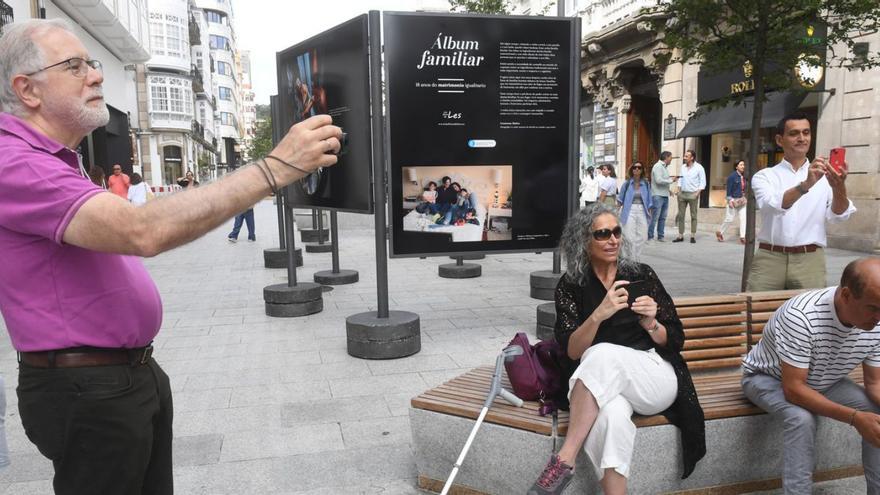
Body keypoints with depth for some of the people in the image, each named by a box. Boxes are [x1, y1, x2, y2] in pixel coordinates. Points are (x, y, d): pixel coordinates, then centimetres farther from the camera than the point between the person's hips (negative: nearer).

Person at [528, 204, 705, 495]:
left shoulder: (642, 275, 5)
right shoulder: (570, 286, 4)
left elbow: (676, 340, 7)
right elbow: (571, 351, -8)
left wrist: (651, 324, -15)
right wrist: (599, 315, -25)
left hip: (656, 378, 0)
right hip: (601, 386, 0)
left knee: (603, 354, -34)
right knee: (612, 414, -39)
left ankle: (564, 459, -32)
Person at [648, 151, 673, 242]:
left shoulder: (665, 167, 18)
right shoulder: (658, 166, -10)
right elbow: (658, 180, -20)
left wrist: (668, 190, 9)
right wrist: (670, 180, -10)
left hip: (665, 196, 9)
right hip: (658, 196, -9)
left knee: (662, 218, 10)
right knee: (654, 217, -7)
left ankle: (661, 236, 15)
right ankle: (649, 236, -2)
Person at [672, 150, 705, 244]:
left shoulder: (699, 168, -4)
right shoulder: (683, 167, 10)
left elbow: (703, 182, -4)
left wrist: (697, 193, -13)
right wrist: (679, 191, 5)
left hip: (693, 194, -5)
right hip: (682, 194, 5)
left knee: (693, 216, 2)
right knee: (681, 215, 3)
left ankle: (693, 236, 7)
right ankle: (680, 236, 8)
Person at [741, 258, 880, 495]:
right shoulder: (801, 316, -38)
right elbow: (793, 389, -35)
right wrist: (854, 417, -41)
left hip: (823, 381, 6)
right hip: (769, 378, -6)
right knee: (802, 418, -34)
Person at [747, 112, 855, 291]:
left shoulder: (824, 176, 9)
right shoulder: (765, 176, 4)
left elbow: (838, 215, -6)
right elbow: (771, 205, -16)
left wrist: (839, 188, -27)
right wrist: (805, 185, -33)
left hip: (810, 260, 1)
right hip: (769, 258, -1)